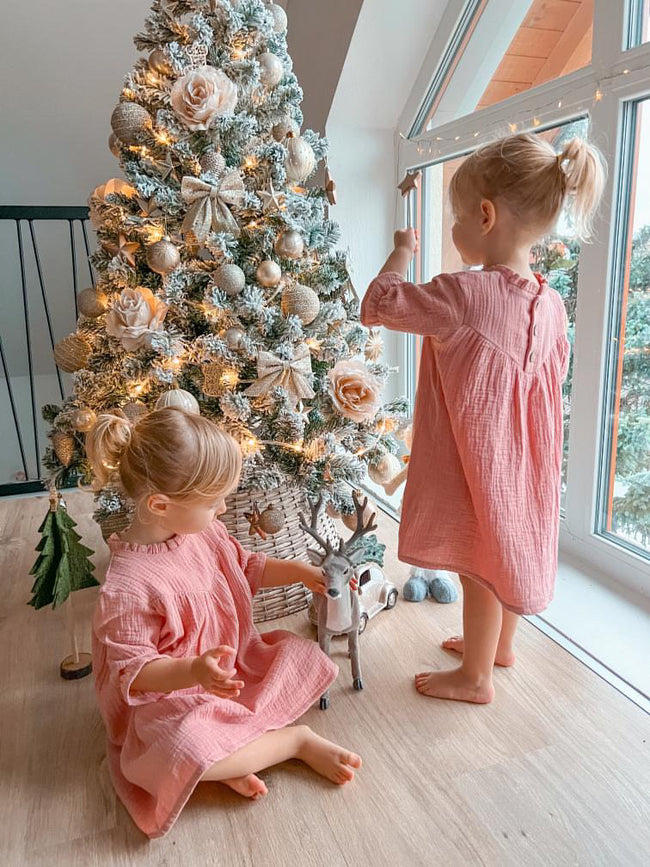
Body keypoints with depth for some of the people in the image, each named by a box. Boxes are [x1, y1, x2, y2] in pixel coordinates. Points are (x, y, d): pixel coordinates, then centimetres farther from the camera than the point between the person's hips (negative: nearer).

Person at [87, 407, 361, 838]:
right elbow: (131, 670, -24)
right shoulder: (128, 585, -29)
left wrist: (298, 570, 2)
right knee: (183, 746, -37)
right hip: (170, 697, -8)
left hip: (234, 662, 8)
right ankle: (296, 741, -12)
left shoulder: (202, 531, -5)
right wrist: (194, 671, -40)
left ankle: (232, 755, -8)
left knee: (303, 653, 2)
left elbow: (246, 567, 13)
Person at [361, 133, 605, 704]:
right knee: (506, 553, 24)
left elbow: (377, 305, -18)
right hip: (520, 458, 8)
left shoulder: (463, 295, -27)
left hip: (474, 463, -7)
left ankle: (475, 678, 32)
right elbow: (552, 382, 7)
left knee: (479, 567, 10)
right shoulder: (551, 304, -3)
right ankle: (500, 645, 48)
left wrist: (402, 252, -2)